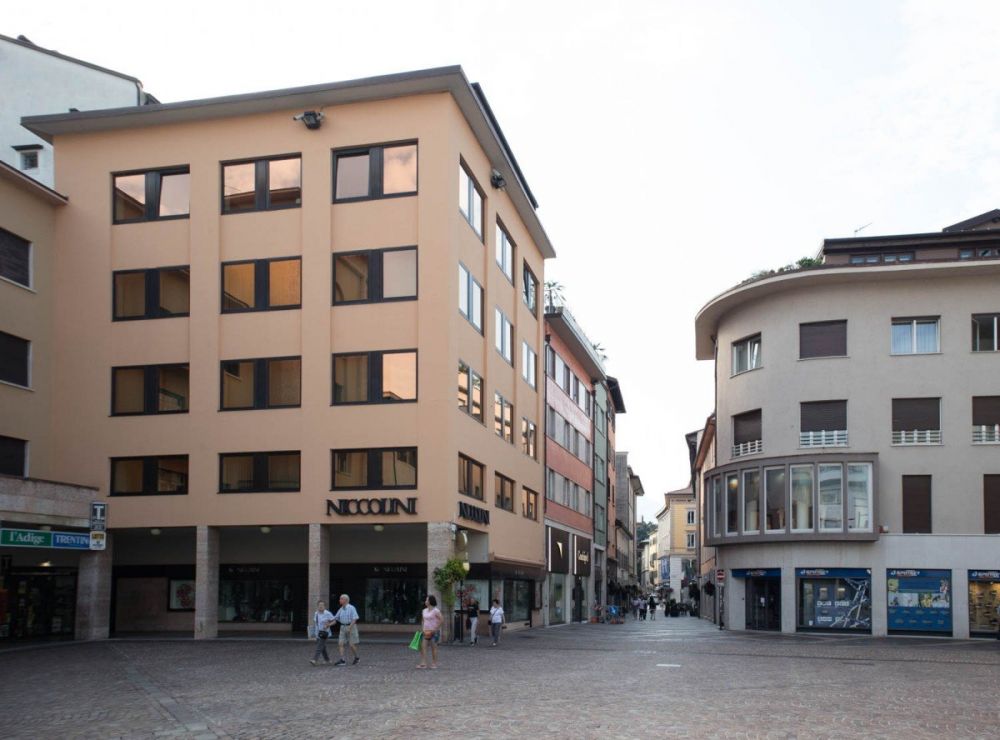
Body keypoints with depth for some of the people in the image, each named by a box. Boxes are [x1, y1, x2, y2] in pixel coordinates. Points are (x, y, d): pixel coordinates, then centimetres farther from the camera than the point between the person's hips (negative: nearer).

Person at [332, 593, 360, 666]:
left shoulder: (351, 608, -10)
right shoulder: (341, 609, 9)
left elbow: (354, 619, -16)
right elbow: (335, 618, 13)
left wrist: (349, 628, -24)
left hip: (351, 627, -6)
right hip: (343, 628, 6)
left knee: (352, 645, -4)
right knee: (340, 644, -8)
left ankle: (357, 658, 19)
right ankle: (342, 661, -11)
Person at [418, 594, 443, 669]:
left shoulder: (436, 611, -10)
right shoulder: (424, 611, 11)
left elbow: (442, 619, -14)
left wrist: (436, 628, -15)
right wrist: (422, 630, 10)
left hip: (434, 632, -6)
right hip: (425, 632, 6)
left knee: (433, 647, 1)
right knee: (423, 646, -6)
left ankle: (434, 663, 10)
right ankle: (423, 663, -8)